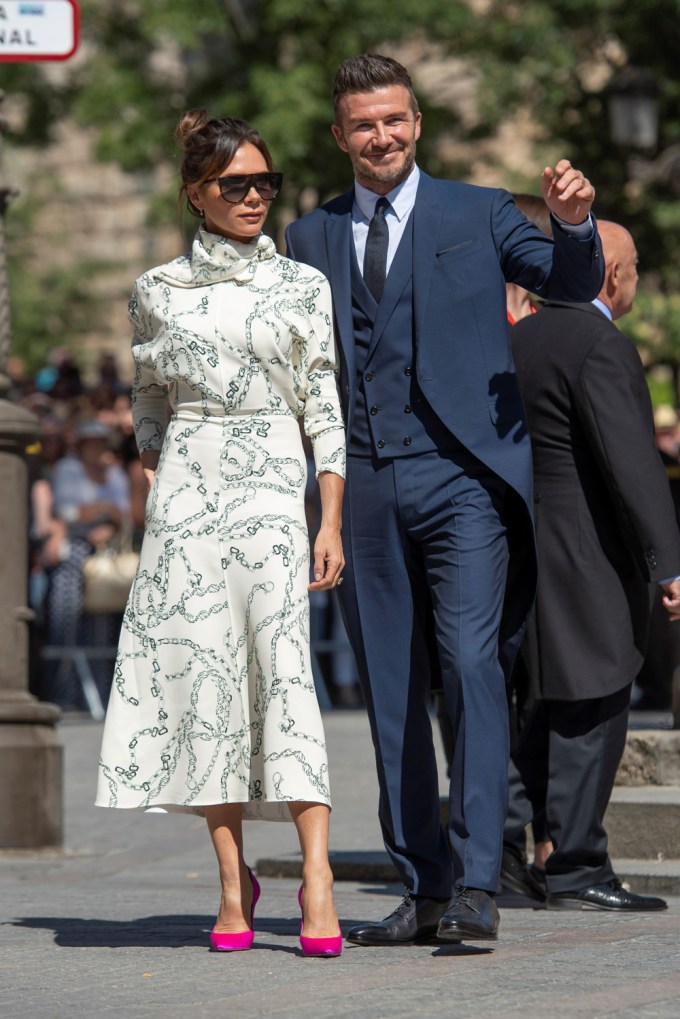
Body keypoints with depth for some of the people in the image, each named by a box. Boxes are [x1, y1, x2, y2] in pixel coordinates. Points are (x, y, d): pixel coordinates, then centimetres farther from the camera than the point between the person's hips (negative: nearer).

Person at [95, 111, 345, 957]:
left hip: (271, 483, -1)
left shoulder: (302, 287, 8)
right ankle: (233, 877, 5)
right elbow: (147, 403, 15)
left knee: (282, 659, -15)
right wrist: (150, 495, 3)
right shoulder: (158, 292, 10)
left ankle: (316, 872, -22)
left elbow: (325, 409, 5)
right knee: (200, 670, -3)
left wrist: (333, 522, -2)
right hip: (187, 484, 1)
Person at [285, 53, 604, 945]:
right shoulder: (312, 237, 15)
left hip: (463, 477, -4)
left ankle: (477, 887, -19)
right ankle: (423, 889, 12)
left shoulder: (476, 214, 8)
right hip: (366, 487, 4)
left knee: (473, 665, -17)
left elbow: (571, 286, -1)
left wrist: (575, 225, -20)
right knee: (391, 692, 5)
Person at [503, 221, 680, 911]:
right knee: (590, 706, -2)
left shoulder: (518, 341, 12)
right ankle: (576, 869, 3)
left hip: (531, 543, 9)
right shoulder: (601, 347, -16)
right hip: (588, 552, -9)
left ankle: (501, 827, 6)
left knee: (562, 701, 16)